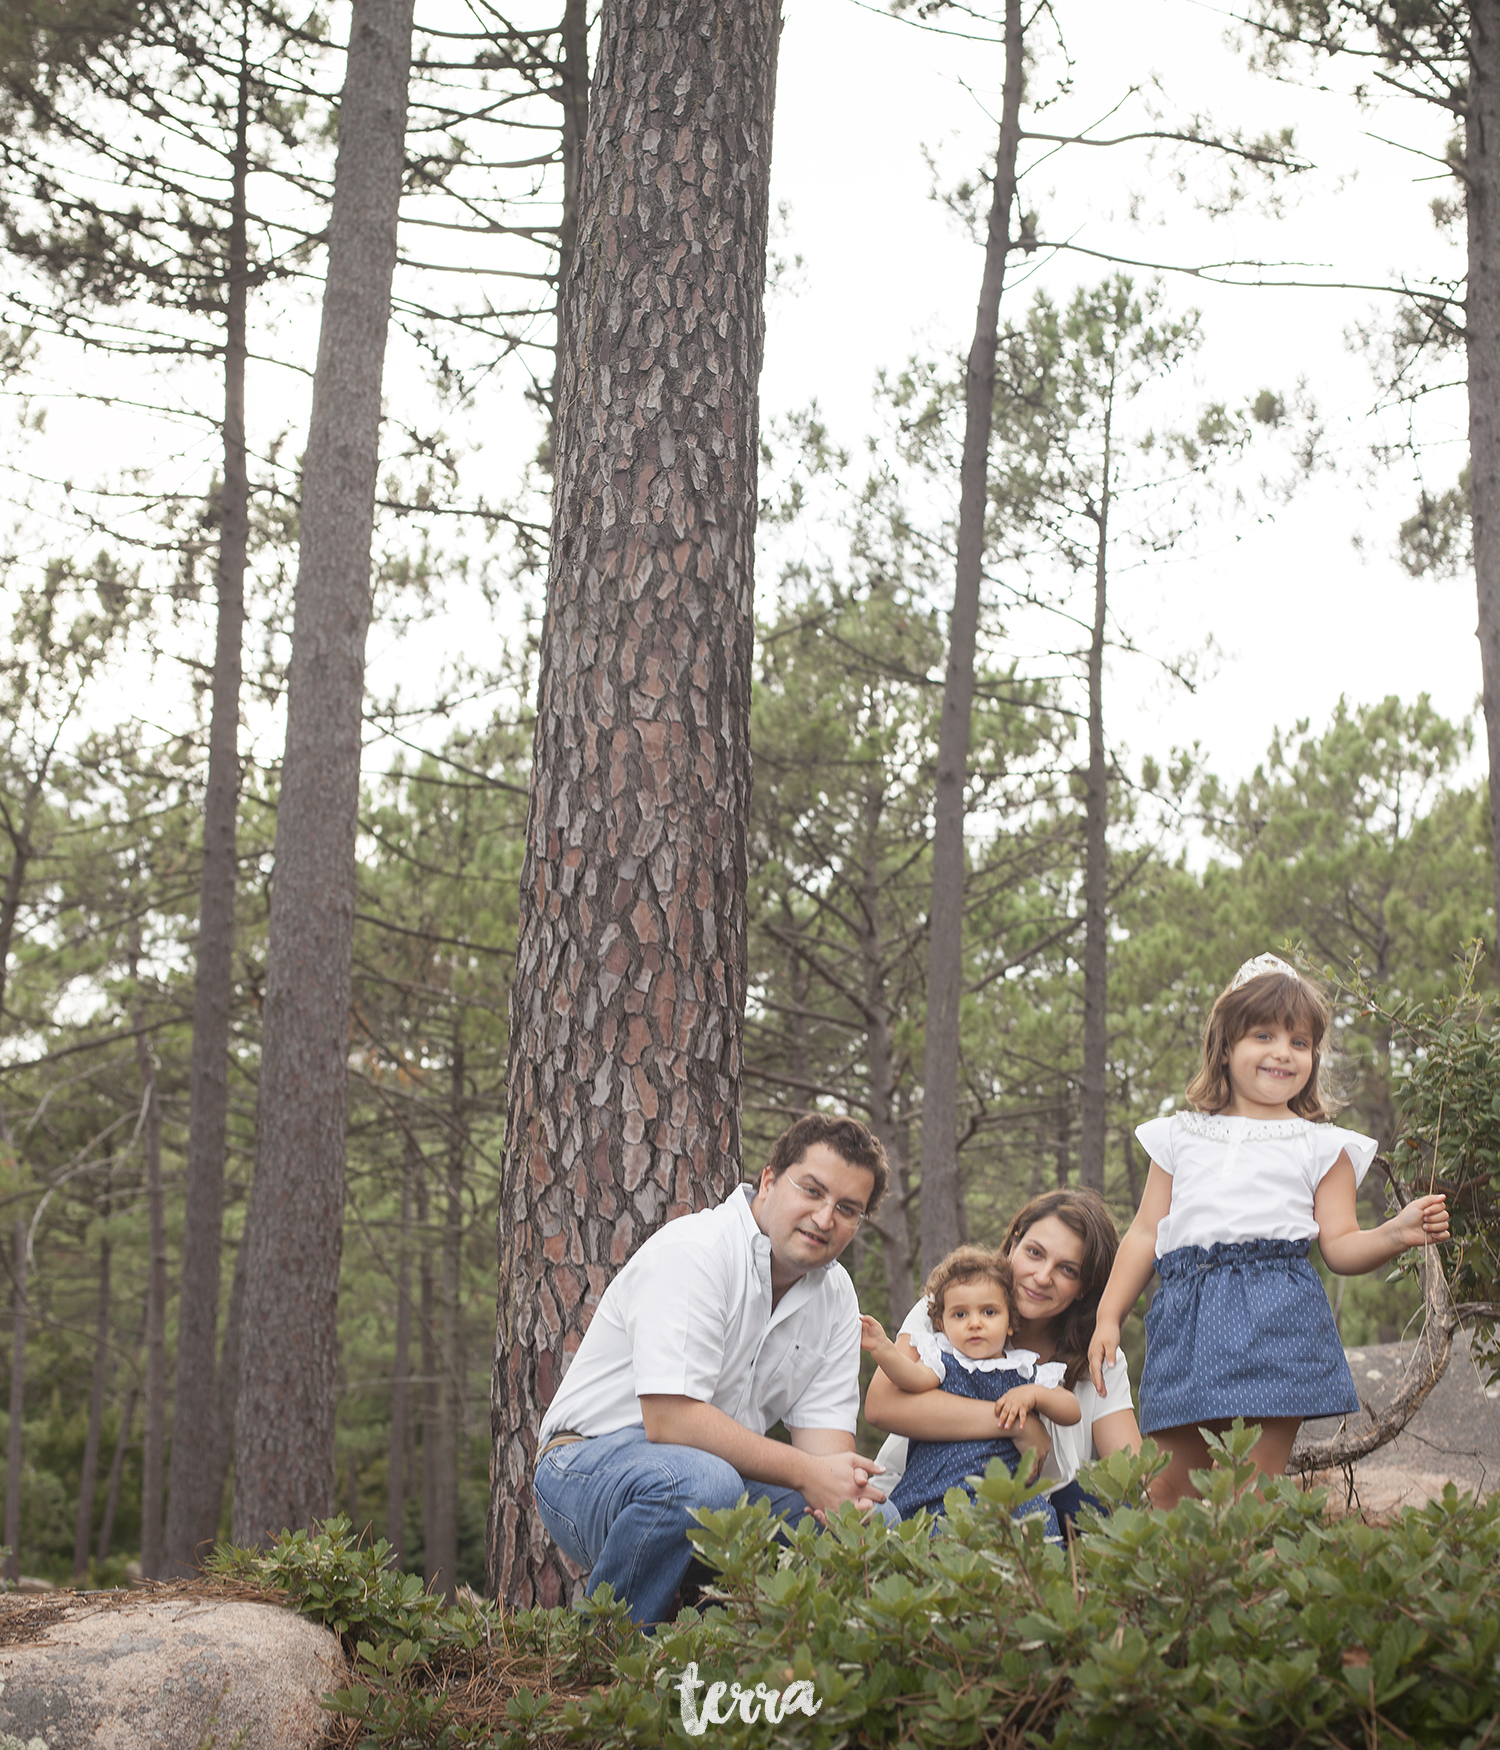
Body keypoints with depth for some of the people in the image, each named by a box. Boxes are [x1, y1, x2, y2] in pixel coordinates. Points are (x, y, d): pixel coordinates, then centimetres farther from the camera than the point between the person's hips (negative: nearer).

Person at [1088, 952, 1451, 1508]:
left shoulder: (1323, 1147, 14)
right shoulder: (1180, 1137, 18)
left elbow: (1341, 1246, 8)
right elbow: (1144, 1235, 19)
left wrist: (1397, 1234, -11)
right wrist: (1108, 1317, 12)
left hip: (1277, 1316, -2)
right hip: (1187, 1311, 2)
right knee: (1169, 1492, 2)